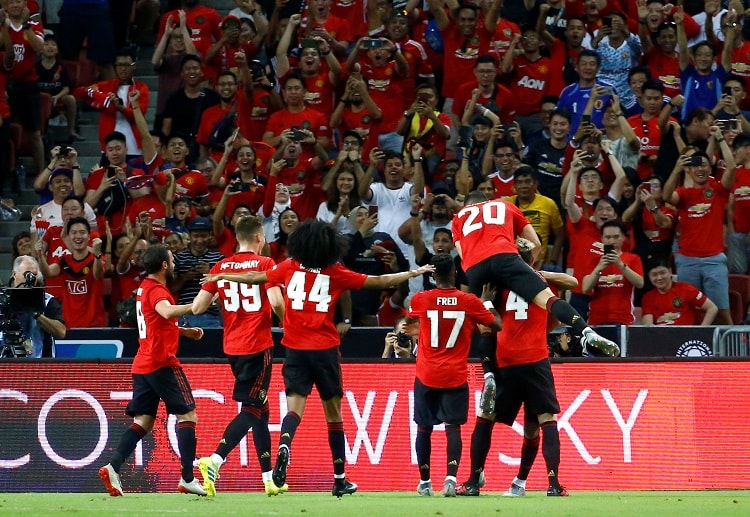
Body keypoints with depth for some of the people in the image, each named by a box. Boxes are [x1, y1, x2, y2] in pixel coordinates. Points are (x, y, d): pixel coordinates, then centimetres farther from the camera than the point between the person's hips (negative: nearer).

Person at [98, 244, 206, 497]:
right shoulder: (156, 290, -11)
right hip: (162, 362, -9)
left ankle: (113, 467, -10)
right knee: (187, 414, -3)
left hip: (142, 365, 9)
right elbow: (167, 312, -34)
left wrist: (184, 331, 23)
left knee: (143, 421, 6)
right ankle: (187, 479, -8)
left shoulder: (145, 287, 18)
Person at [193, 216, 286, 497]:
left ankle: (269, 478, 16)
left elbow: (197, 307, 2)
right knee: (251, 409, -5)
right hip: (257, 346, -6)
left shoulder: (221, 267, 6)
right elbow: (276, 303, -18)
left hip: (232, 347, 6)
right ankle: (214, 460, -23)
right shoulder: (265, 264, -7)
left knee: (260, 410, 15)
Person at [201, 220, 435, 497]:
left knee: (295, 409, -6)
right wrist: (413, 273, 20)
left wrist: (222, 276, 29)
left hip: (295, 349, 1)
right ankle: (340, 479, 15)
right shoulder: (336, 273, 0)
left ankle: (284, 446, -38)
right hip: (325, 349, -1)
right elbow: (379, 282, 7)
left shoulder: (289, 268, 2)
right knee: (333, 414, 10)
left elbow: (255, 277, 13)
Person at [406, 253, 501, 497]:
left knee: (424, 428, 12)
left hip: (427, 376, 1)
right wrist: (487, 302, 18)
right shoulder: (469, 301, -6)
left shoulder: (420, 300, -5)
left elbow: (409, 320, 19)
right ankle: (451, 477, -18)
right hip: (455, 376, -1)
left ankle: (425, 482, 17)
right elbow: (497, 325, 5)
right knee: (453, 427, 0)